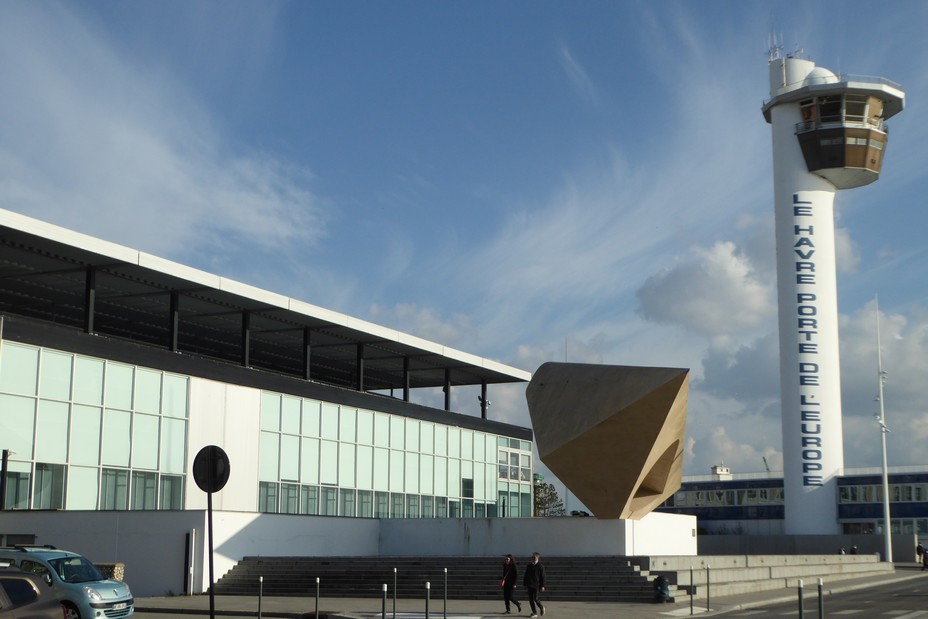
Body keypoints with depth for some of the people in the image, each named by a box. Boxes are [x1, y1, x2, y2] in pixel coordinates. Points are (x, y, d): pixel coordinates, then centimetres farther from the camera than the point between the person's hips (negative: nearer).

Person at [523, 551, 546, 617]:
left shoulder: (540, 567, -4)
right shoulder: (529, 566, 10)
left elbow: (542, 577, -5)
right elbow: (526, 576, 15)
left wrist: (542, 586, -9)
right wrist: (525, 584, 11)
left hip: (537, 586, -5)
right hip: (530, 585, 5)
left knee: (535, 599, -10)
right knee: (531, 599, 2)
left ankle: (541, 607, 18)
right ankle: (534, 612, 9)